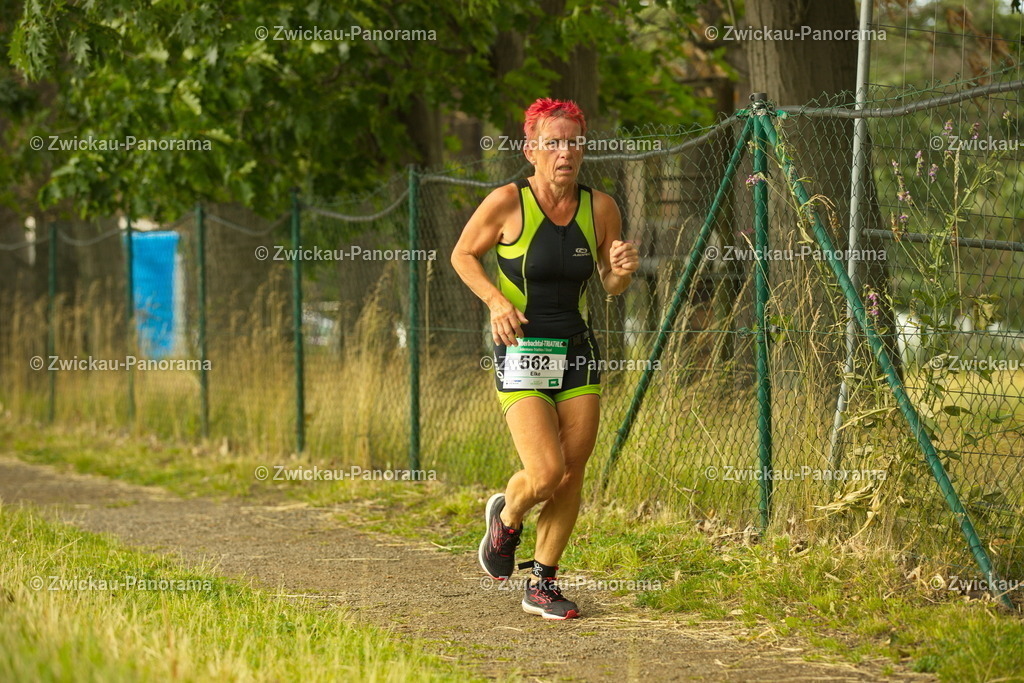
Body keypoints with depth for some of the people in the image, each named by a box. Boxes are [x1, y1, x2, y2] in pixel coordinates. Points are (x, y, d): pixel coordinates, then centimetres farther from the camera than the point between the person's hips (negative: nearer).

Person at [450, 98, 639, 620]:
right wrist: (497, 300, -12)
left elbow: (612, 285, 13)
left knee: (571, 476, 3)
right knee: (546, 472, -15)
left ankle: (542, 584, 18)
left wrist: (623, 270, -11)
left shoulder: (600, 208, 0)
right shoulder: (507, 203, -10)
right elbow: (463, 255, 4)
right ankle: (506, 516, 20)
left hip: (577, 351, 4)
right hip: (522, 353, -4)